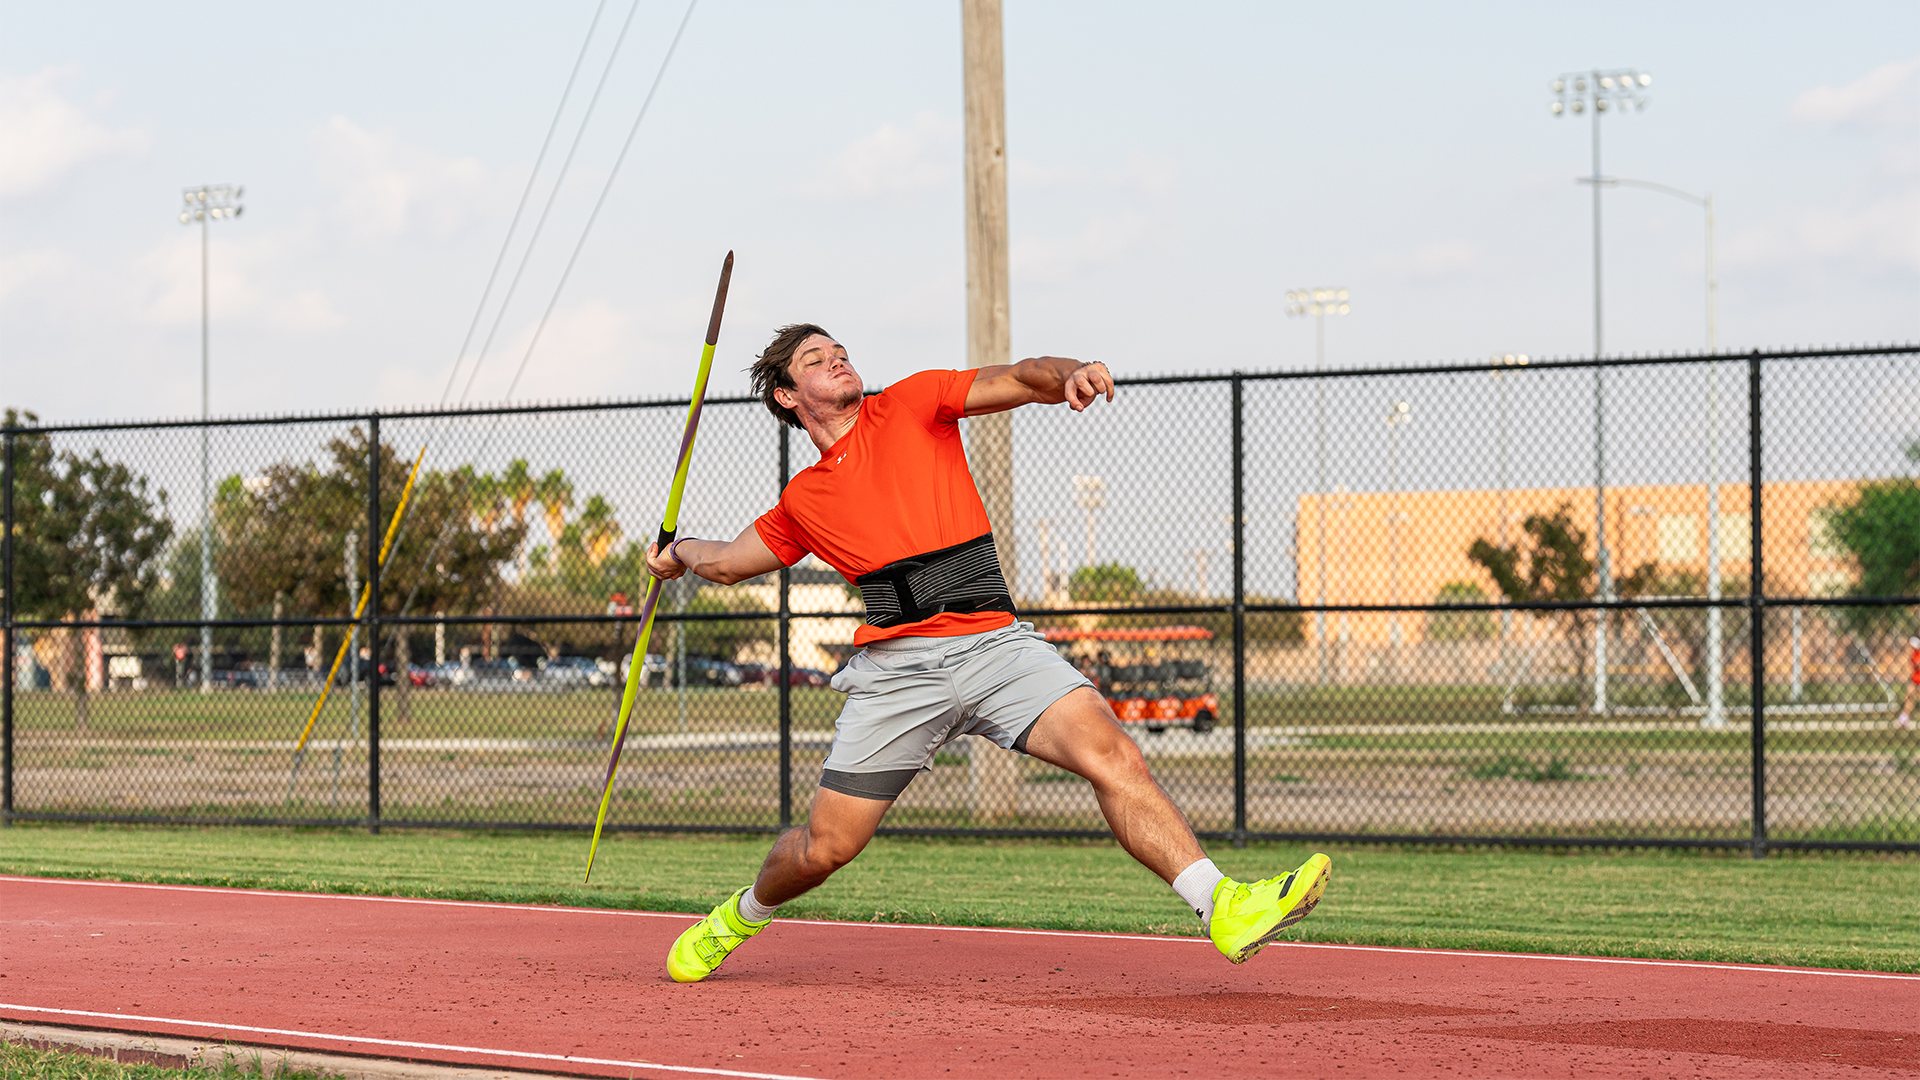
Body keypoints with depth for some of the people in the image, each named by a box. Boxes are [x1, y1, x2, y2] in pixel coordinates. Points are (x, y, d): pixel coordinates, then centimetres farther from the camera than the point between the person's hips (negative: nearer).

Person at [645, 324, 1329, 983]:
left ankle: (1224, 910, -30)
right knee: (825, 848, 4)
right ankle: (743, 914, 36)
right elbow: (729, 561, 39)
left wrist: (1069, 375, -19)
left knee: (1112, 757, -23)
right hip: (897, 670, 2)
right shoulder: (802, 502, 19)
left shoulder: (912, 404, 12)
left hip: (994, 647, -2)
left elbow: (1020, 381, -2)